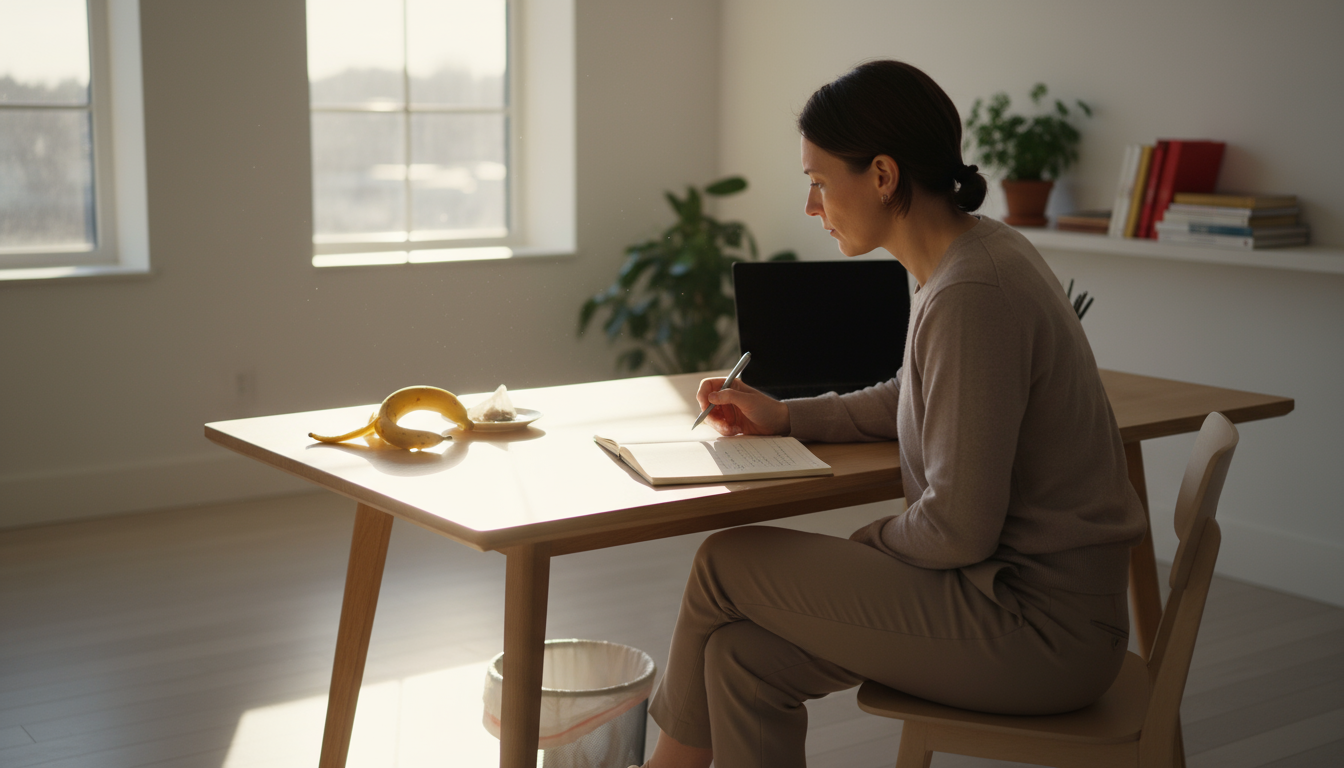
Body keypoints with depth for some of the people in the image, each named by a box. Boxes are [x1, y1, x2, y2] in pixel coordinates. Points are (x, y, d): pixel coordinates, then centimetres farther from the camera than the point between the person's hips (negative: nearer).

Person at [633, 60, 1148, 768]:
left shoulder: (973, 295, -24)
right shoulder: (972, 253, 7)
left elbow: (958, 527, -22)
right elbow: (909, 401, 23)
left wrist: (863, 545, -3)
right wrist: (784, 417, 11)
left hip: (1040, 629, -9)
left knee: (727, 564, -2)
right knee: (744, 657, 1)